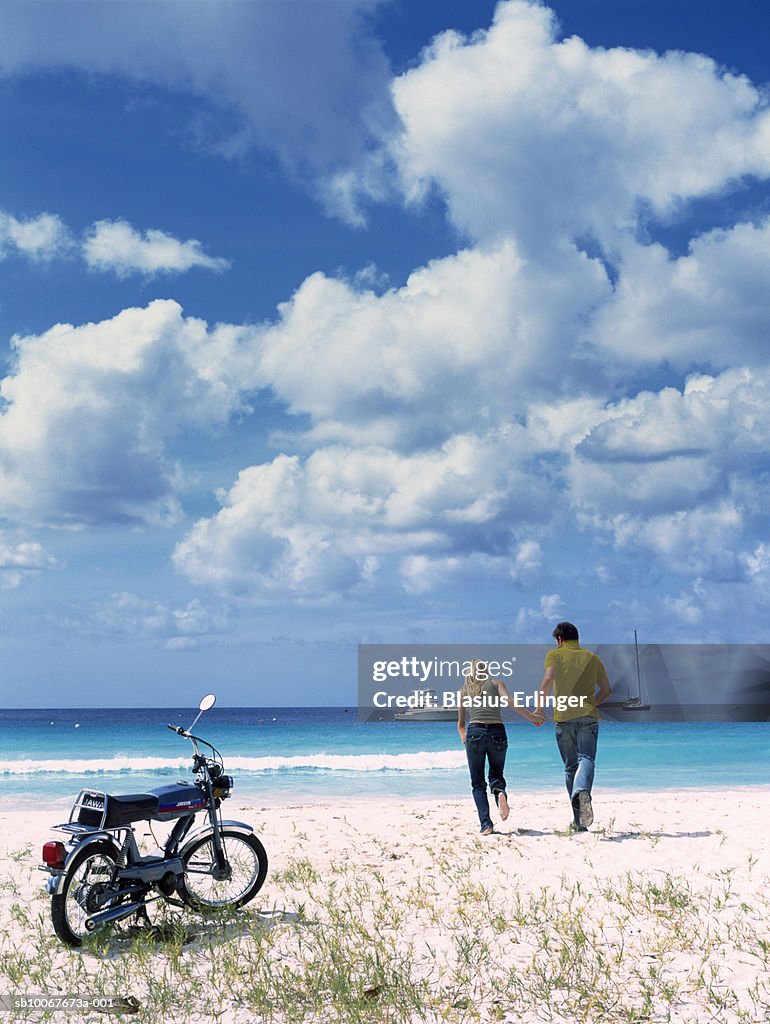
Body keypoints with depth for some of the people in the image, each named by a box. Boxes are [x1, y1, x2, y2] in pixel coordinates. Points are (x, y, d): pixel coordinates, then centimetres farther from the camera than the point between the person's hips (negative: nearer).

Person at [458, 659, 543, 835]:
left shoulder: (465, 690, 19)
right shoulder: (496, 683, 15)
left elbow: (460, 724, 21)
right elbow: (508, 701, -6)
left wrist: (464, 739, 41)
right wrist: (531, 716, -5)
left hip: (475, 732, 0)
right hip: (497, 733, 0)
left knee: (478, 783, 9)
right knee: (496, 774, 19)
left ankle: (486, 824, -9)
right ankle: (500, 793, -17)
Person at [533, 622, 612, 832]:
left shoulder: (555, 655, 8)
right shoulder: (592, 658, 18)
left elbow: (548, 679, -11)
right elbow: (606, 690, 18)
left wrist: (540, 708, -10)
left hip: (563, 717, -1)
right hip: (588, 716, 1)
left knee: (571, 767, 8)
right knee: (586, 759, -12)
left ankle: (579, 821, 9)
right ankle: (582, 791, -46)